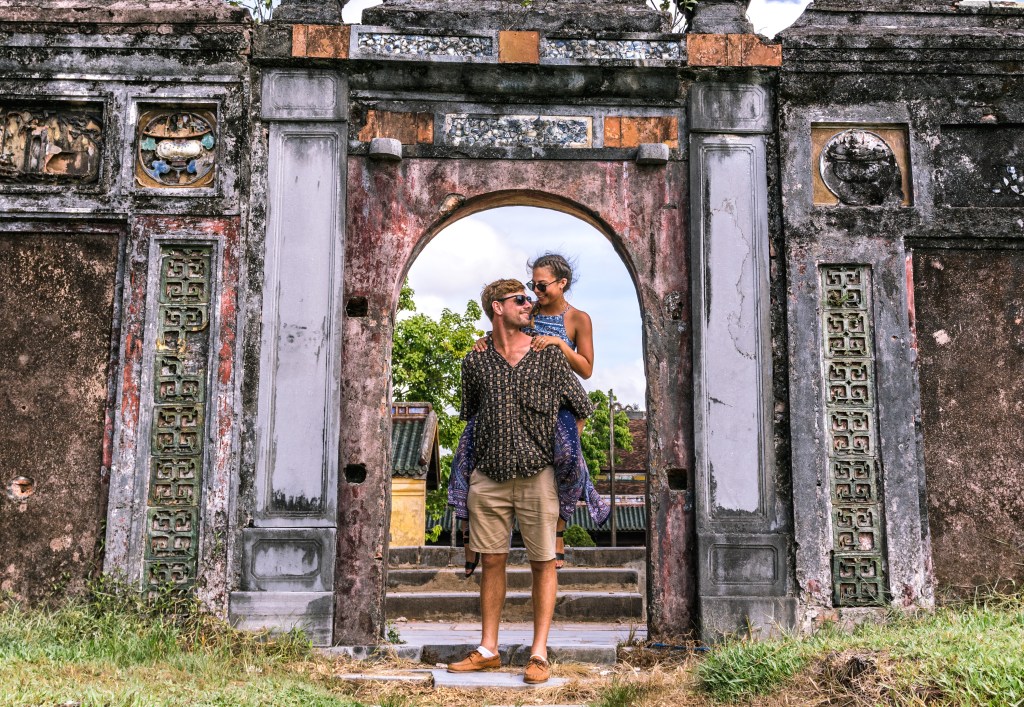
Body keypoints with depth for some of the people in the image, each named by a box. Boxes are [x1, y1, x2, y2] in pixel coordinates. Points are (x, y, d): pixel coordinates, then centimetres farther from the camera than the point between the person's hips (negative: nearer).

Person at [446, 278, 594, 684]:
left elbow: (582, 409, 10)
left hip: (537, 475, -1)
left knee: (543, 563, 1)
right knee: (492, 562, 7)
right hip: (488, 478, 2)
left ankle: (539, 654, 10)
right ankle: (488, 650, 18)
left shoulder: (549, 356, 1)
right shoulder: (475, 361, 5)